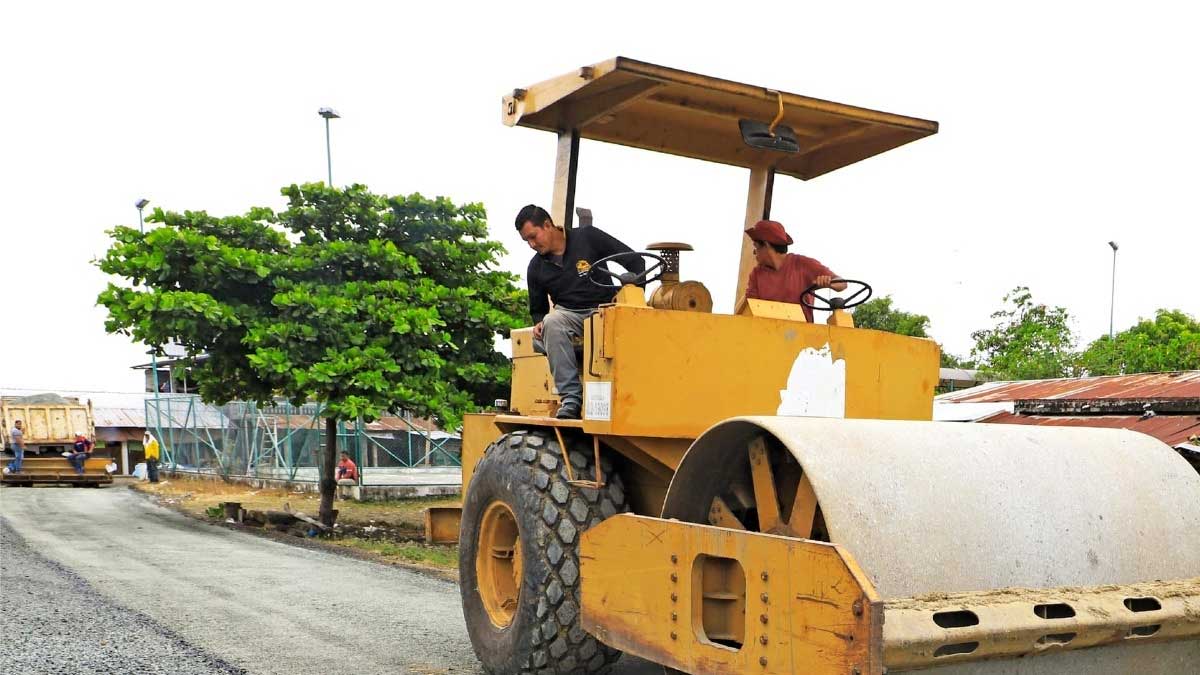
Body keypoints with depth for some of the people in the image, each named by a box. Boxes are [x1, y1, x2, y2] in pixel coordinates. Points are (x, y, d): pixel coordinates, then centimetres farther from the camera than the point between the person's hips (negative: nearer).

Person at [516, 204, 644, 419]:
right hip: (569, 314, 3)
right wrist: (539, 323, -4)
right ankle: (571, 398, -36)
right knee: (551, 322, -34)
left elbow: (635, 262, 1)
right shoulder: (536, 268, 10)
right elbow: (538, 310, 21)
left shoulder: (588, 238, -1)